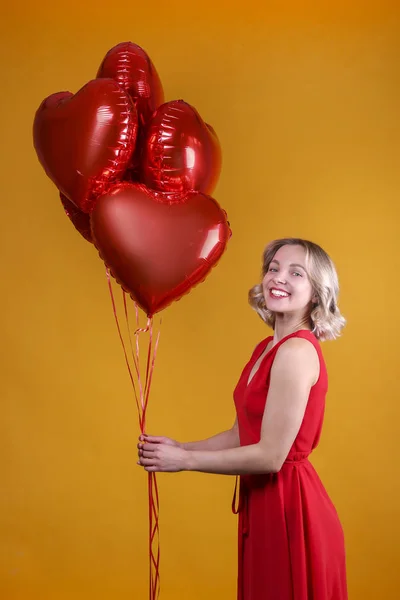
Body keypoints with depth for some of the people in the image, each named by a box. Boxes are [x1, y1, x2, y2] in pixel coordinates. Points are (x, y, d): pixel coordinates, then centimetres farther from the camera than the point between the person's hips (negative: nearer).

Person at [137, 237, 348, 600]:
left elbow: (271, 455, -22)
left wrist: (184, 461, -15)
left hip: (289, 509, -8)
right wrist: (180, 447, 1)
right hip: (268, 503, 9)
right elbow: (243, 434, 11)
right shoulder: (269, 347, 7)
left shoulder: (297, 351, -21)